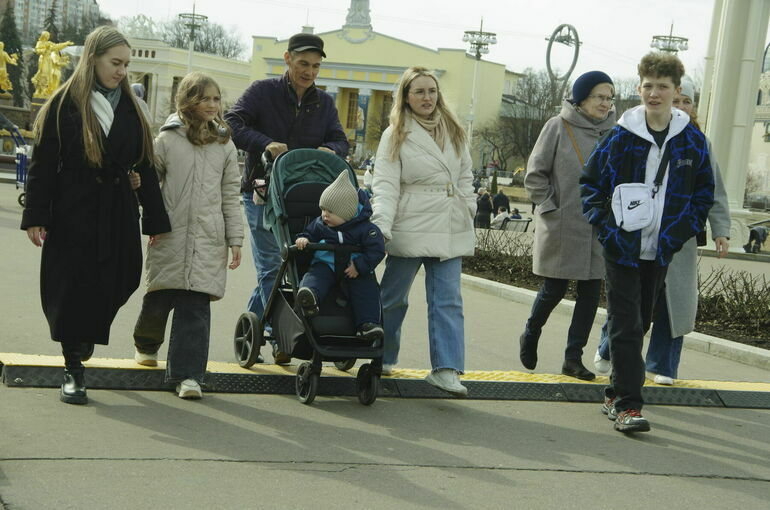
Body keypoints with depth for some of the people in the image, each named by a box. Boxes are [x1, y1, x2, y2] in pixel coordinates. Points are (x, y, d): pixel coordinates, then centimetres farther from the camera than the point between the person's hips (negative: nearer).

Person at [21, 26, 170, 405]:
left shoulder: (129, 108, 9)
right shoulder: (65, 105, -3)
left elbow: (145, 168, 11)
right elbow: (43, 165, -3)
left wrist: (156, 220, 8)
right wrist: (35, 216, -9)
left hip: (118, 215, 4)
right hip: (73, 214, -4)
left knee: (113, 284, 5)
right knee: (73, 288, -2)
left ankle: (85, 339, 35)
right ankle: (73, 371, 8)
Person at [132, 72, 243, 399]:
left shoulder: (225, 145, 10)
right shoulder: (167, 139, 4)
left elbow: (231, 196, 11)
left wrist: (235, 240, 7)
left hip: (208, 239, 1)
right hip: (169, 237, -1)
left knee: (196, 305, -5)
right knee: (159, 299, 3)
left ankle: (187, 374, -1)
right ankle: (146, 344, 35)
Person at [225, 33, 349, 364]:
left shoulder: (324, 103, 14)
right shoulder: (263, 91, 0)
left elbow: (341, 141, 11)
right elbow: (233, 123, -9)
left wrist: (330, 149, -14)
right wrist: (265, 144, -24)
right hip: (263, 193, -4)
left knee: (271, 267, 6)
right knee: (272, 266, -8)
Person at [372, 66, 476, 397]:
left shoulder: (453, 132, 13)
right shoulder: (396, 136, -2)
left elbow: (465, 177, 19)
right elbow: (385, 185, -10)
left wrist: (468, 214, 11)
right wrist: (381, 226, -22)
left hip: (450, 231, 4)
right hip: (410, 230, -4)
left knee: (448, 300, -3)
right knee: (394, 297, 7)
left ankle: (446, 369, -4)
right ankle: (382, 359, 25)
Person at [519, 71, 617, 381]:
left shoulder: (614, 132, 6)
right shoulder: (558, 127, -5)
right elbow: (535, 174, -2)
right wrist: (550, 208, -7)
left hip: (599, 229, 4)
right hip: (561, 228, -4)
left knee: (591, 292, 3)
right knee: (554, 290, 2)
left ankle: (573, 357, 13)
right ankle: (530, 337, 30)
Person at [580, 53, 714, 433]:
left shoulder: (693, 141, 2)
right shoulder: (620, 137, -5)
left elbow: (704, 192, 13)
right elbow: (590, 182, 3)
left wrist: (685, 230, 2)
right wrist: (604, 225, -7)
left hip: (661, 253, 3)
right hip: (622, 248, -3)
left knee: (639, 325, 13)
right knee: (626, 327, -8)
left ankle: (616, 394, 26)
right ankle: (627, 405, -7)